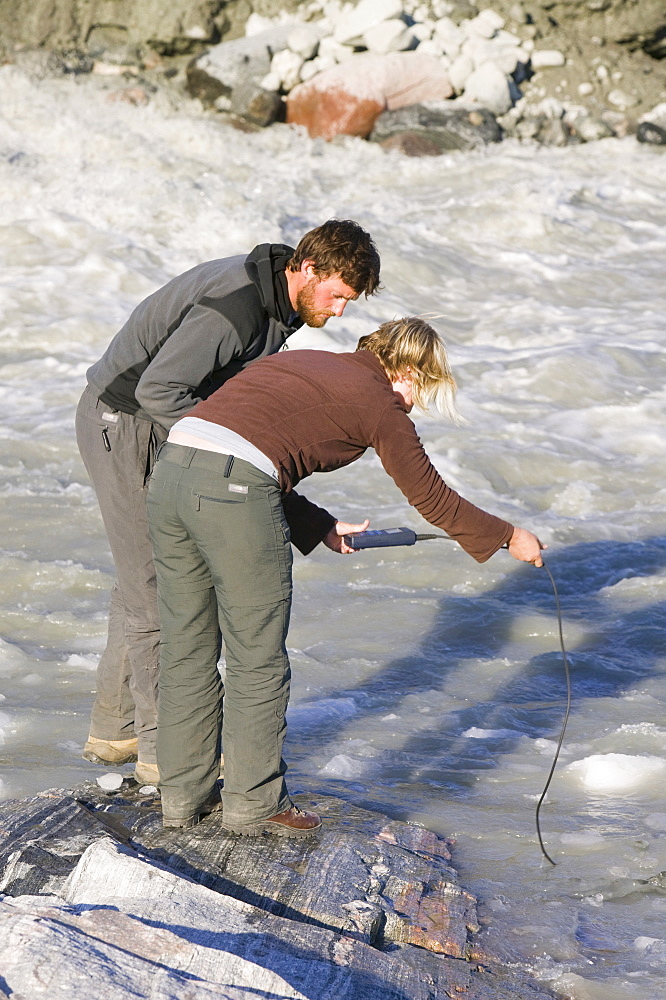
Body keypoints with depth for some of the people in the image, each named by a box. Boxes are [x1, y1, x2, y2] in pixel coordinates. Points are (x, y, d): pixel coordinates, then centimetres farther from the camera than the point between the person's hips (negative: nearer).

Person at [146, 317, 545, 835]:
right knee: (258, 660, 8)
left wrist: (321, 527, 37)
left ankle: (184, 795, 27)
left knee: (187, 650, 17)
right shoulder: (379, 402, 9)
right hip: (234, 491, -8)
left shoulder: (300, 364, 29)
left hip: (171, 467, 8)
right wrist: (508, 537, 27)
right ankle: (254, 804, 17)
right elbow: (431, 496, 15)